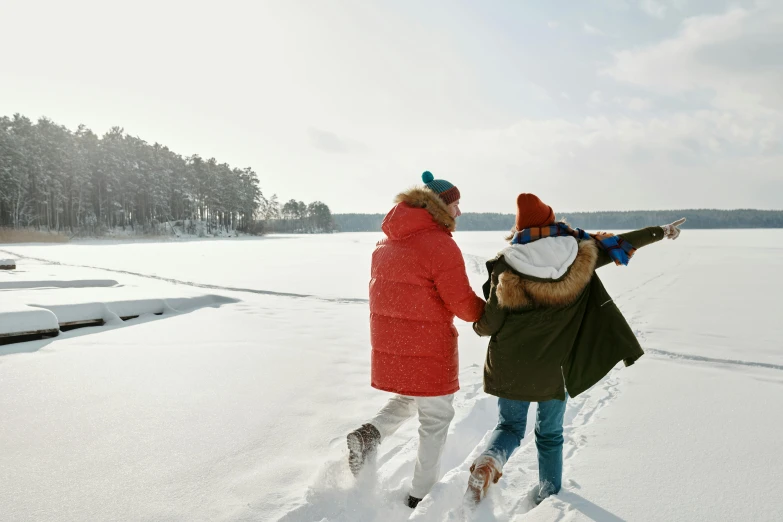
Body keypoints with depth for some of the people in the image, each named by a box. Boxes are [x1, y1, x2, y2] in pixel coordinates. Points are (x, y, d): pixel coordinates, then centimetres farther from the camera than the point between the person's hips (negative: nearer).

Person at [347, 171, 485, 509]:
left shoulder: (387, 243, 8)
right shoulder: (440, 245, -18)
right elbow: (463, 304, -17)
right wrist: (488, 311, 1)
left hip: (389, 345, 7)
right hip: (428, 351, -7)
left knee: (409, 398, 29)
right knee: (436, 418, 11)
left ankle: (370, 434, 6)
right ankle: (421, 494, 23)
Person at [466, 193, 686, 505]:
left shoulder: (507, 269, -16)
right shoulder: (578, 257, -10)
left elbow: (487, 326, -12)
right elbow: (622, 243, 5)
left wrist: (480, 319, 12)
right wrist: (661, 231, 21)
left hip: (511, 368, -1)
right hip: (553, 370, 2)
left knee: (510, 426, 19)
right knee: (550, 434, 22)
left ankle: (488, 462, -8)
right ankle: (549, 497, 35)